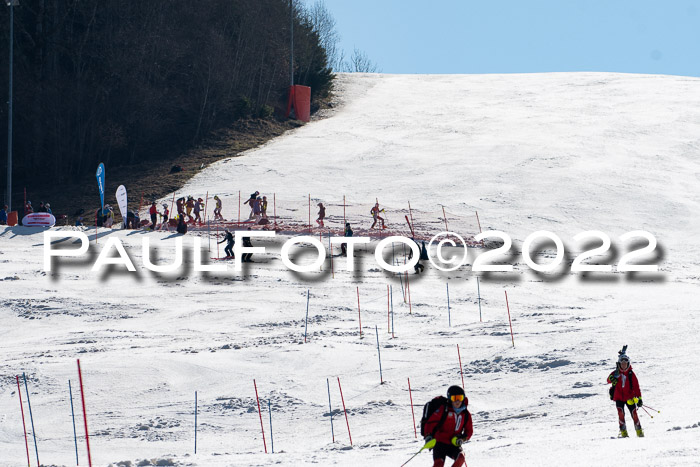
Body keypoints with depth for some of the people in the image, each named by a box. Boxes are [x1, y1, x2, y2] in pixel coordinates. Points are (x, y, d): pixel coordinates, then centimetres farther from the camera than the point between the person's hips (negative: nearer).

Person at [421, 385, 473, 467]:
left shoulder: (466, 414, 7)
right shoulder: (443, 409, -5)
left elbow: (469, 431, 17)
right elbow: (430, 422, -4)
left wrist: (462, 438, -3)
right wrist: (428, 436, -18)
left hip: (453, 444, 3)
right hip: (440, 442, -3)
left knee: (460, 458, -27)